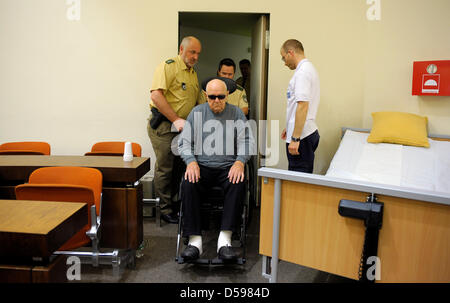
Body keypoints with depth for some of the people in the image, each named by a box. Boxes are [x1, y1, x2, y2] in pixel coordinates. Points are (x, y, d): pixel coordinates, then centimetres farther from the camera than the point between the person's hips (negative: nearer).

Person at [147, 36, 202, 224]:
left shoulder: (193, 73, 19)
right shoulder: (168, 66, -8)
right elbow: (156, 96, -20)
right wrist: (176, 120, -21)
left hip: (181, 127, 8)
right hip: (163, 125, -8)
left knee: (179, 167, 12)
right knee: (165, 168, -2)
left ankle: (175, 205, 26)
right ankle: (165, 209, 9)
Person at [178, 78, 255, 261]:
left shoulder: (236, 113, 10)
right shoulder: (197, 112, 11)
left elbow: (247, 141, 2)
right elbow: (184, 142, 6)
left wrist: (240, 161, -17)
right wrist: (191, 161, -14)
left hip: (228, 167, 0)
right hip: (201, 166, 1)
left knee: (238, 183, -32)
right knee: (188, 183, -30)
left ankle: (224, 239, -29)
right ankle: (195, 240, -25)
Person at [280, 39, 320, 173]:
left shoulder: (302, 72, -14)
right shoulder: (309, 69, 19)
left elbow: (303, 106, -23)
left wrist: (295, 138, -23)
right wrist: (289, 127, 30)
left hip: (301, 137, -10)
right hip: (310, 132, 10)